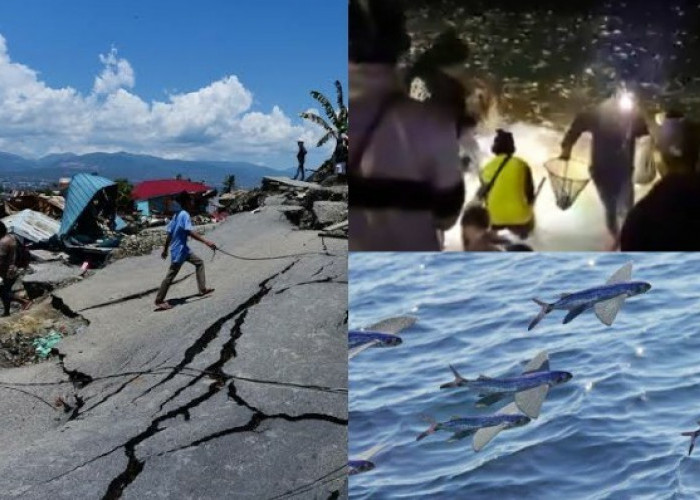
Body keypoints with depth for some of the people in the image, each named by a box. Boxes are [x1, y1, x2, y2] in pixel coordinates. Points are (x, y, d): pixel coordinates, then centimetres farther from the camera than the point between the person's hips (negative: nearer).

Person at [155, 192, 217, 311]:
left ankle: (202, 289, 18)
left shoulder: (177, 215, 9)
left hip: (183, 249, 10)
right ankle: (159, 301, 7)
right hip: (179, 250, -10)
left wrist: (165, 250, 20)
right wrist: (206, 242, -33)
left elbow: (169, 234, 13)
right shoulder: (185, 215, -18)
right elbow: (191, 232, -30)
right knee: (170, 276, -2)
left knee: (199, 262, 16)